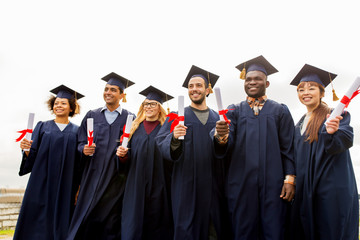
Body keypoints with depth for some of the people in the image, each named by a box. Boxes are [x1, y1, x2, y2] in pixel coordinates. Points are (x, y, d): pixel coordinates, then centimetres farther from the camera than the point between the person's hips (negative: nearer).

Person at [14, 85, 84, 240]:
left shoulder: (76, 131, 6)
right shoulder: (42, 127, 8)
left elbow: (80, 163, 3)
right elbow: (32, 157, 5)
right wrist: (27, 149, -16)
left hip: (65, 185, 0)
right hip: (42, 184, 1)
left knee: (60, 223, 3)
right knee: (38, 222, 2)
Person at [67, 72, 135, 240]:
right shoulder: (91, 116, 11)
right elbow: (80, 142, 11)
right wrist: (84, 149, -10)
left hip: (116, 177, -1)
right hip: (92, 176, 2)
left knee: (111, 220, 2)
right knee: (86, 218, 1)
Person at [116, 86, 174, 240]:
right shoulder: (135, 127, 12)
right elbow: (129, 156, 14)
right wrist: (122, 154, -7)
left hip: (158, 184, -2)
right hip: (137, 183, 3)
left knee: (156, 221, 5)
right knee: (133, 222, 5)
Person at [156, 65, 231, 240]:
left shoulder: (217, 118, 10)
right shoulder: (177, 117, 5)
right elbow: (161, 144, -6)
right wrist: (174, 138, -26)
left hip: (212, 184, 2)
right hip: (186, 184, -2)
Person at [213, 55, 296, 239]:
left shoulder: (280, 111, 10)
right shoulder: (234, 111, 10)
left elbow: (288, 147, 6)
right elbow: (226, 147, -2)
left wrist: (290, 178, -5)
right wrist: (221, 137, -25)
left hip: (272, 182, 0)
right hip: (241, 182, 1)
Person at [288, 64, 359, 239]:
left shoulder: (336, 115, -3)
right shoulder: (300, 124, 14)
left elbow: (345, 141, -21)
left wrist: (331, 132, -41)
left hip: (332, 189, -5)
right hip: (305, 190, 6)